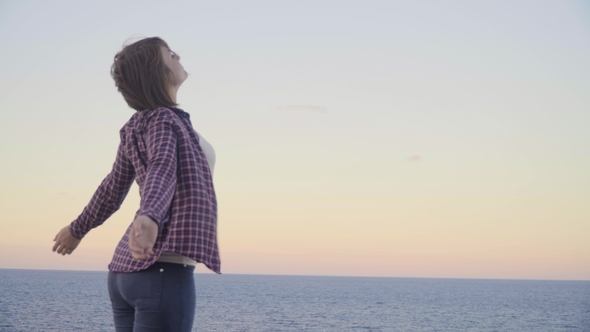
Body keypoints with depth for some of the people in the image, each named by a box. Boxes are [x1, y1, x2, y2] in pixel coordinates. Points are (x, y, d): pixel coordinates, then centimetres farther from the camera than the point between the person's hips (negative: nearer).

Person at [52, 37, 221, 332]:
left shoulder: (137, 126, 14)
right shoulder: (163, 119, -10)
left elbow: (112, 189, 24)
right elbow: (162, 170, -30)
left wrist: (78, 229, 40)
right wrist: (149, 217, -49)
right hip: (163, 270, -9)